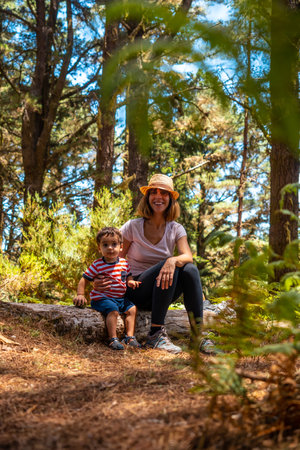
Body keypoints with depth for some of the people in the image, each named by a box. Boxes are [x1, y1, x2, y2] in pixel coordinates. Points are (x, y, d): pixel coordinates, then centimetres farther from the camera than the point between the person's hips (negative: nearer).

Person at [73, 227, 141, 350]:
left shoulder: (124, 263, 6)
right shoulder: (97, 265, -9)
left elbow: (128, 276, 20)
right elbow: (84, 280, -4)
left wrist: (131, 282, -4)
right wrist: (80, 295, -16)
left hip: (120, 298, 6)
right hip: (102, 298, -6)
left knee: (132, 308, -10)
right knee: (113, 310, -30)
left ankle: (130, 336, -8)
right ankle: (113, 339, -28)